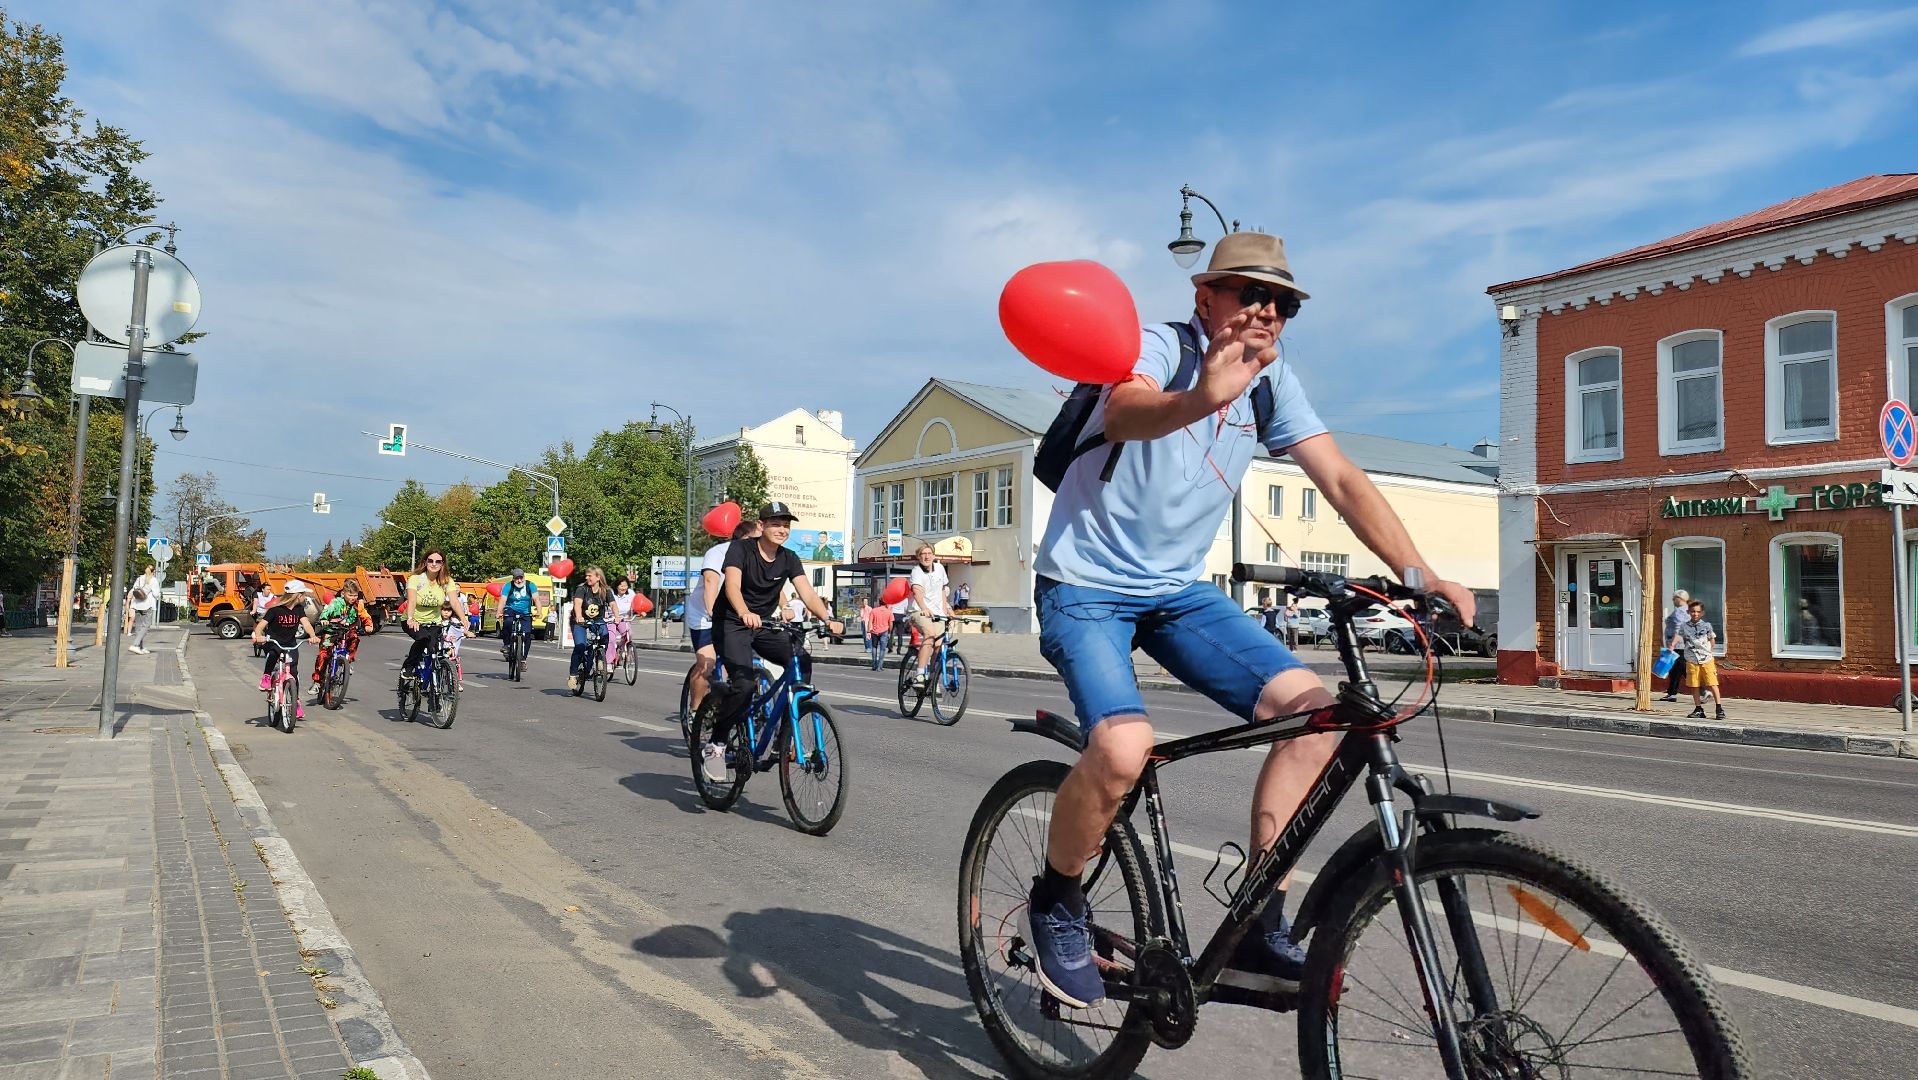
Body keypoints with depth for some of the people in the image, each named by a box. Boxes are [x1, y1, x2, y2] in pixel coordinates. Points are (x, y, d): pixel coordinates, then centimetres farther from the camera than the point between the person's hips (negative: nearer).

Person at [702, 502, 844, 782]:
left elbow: (807, 592, -12)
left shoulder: (789, 558, 0)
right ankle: (715, 746, -8)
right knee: (743, 684, -27)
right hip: (732, 623, -5)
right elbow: (733, 586, -30)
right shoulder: (740, 549, -13)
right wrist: (745, 613, -52)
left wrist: (828, 618, -32)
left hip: (764, 625, 5)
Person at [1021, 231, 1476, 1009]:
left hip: (1179, 591, 6)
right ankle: (1056, 900, 0)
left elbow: (1342, 480, -4)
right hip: (1086, 587, -6)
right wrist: (1197, 401, -61)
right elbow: (1124, 412, -38)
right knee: (1124, 747, -31)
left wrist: (1422, 577, -17)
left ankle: (1259, 932, -1)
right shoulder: (1158, 347, -15)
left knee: (1315, 710, -12)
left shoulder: (1271, 383, 3)